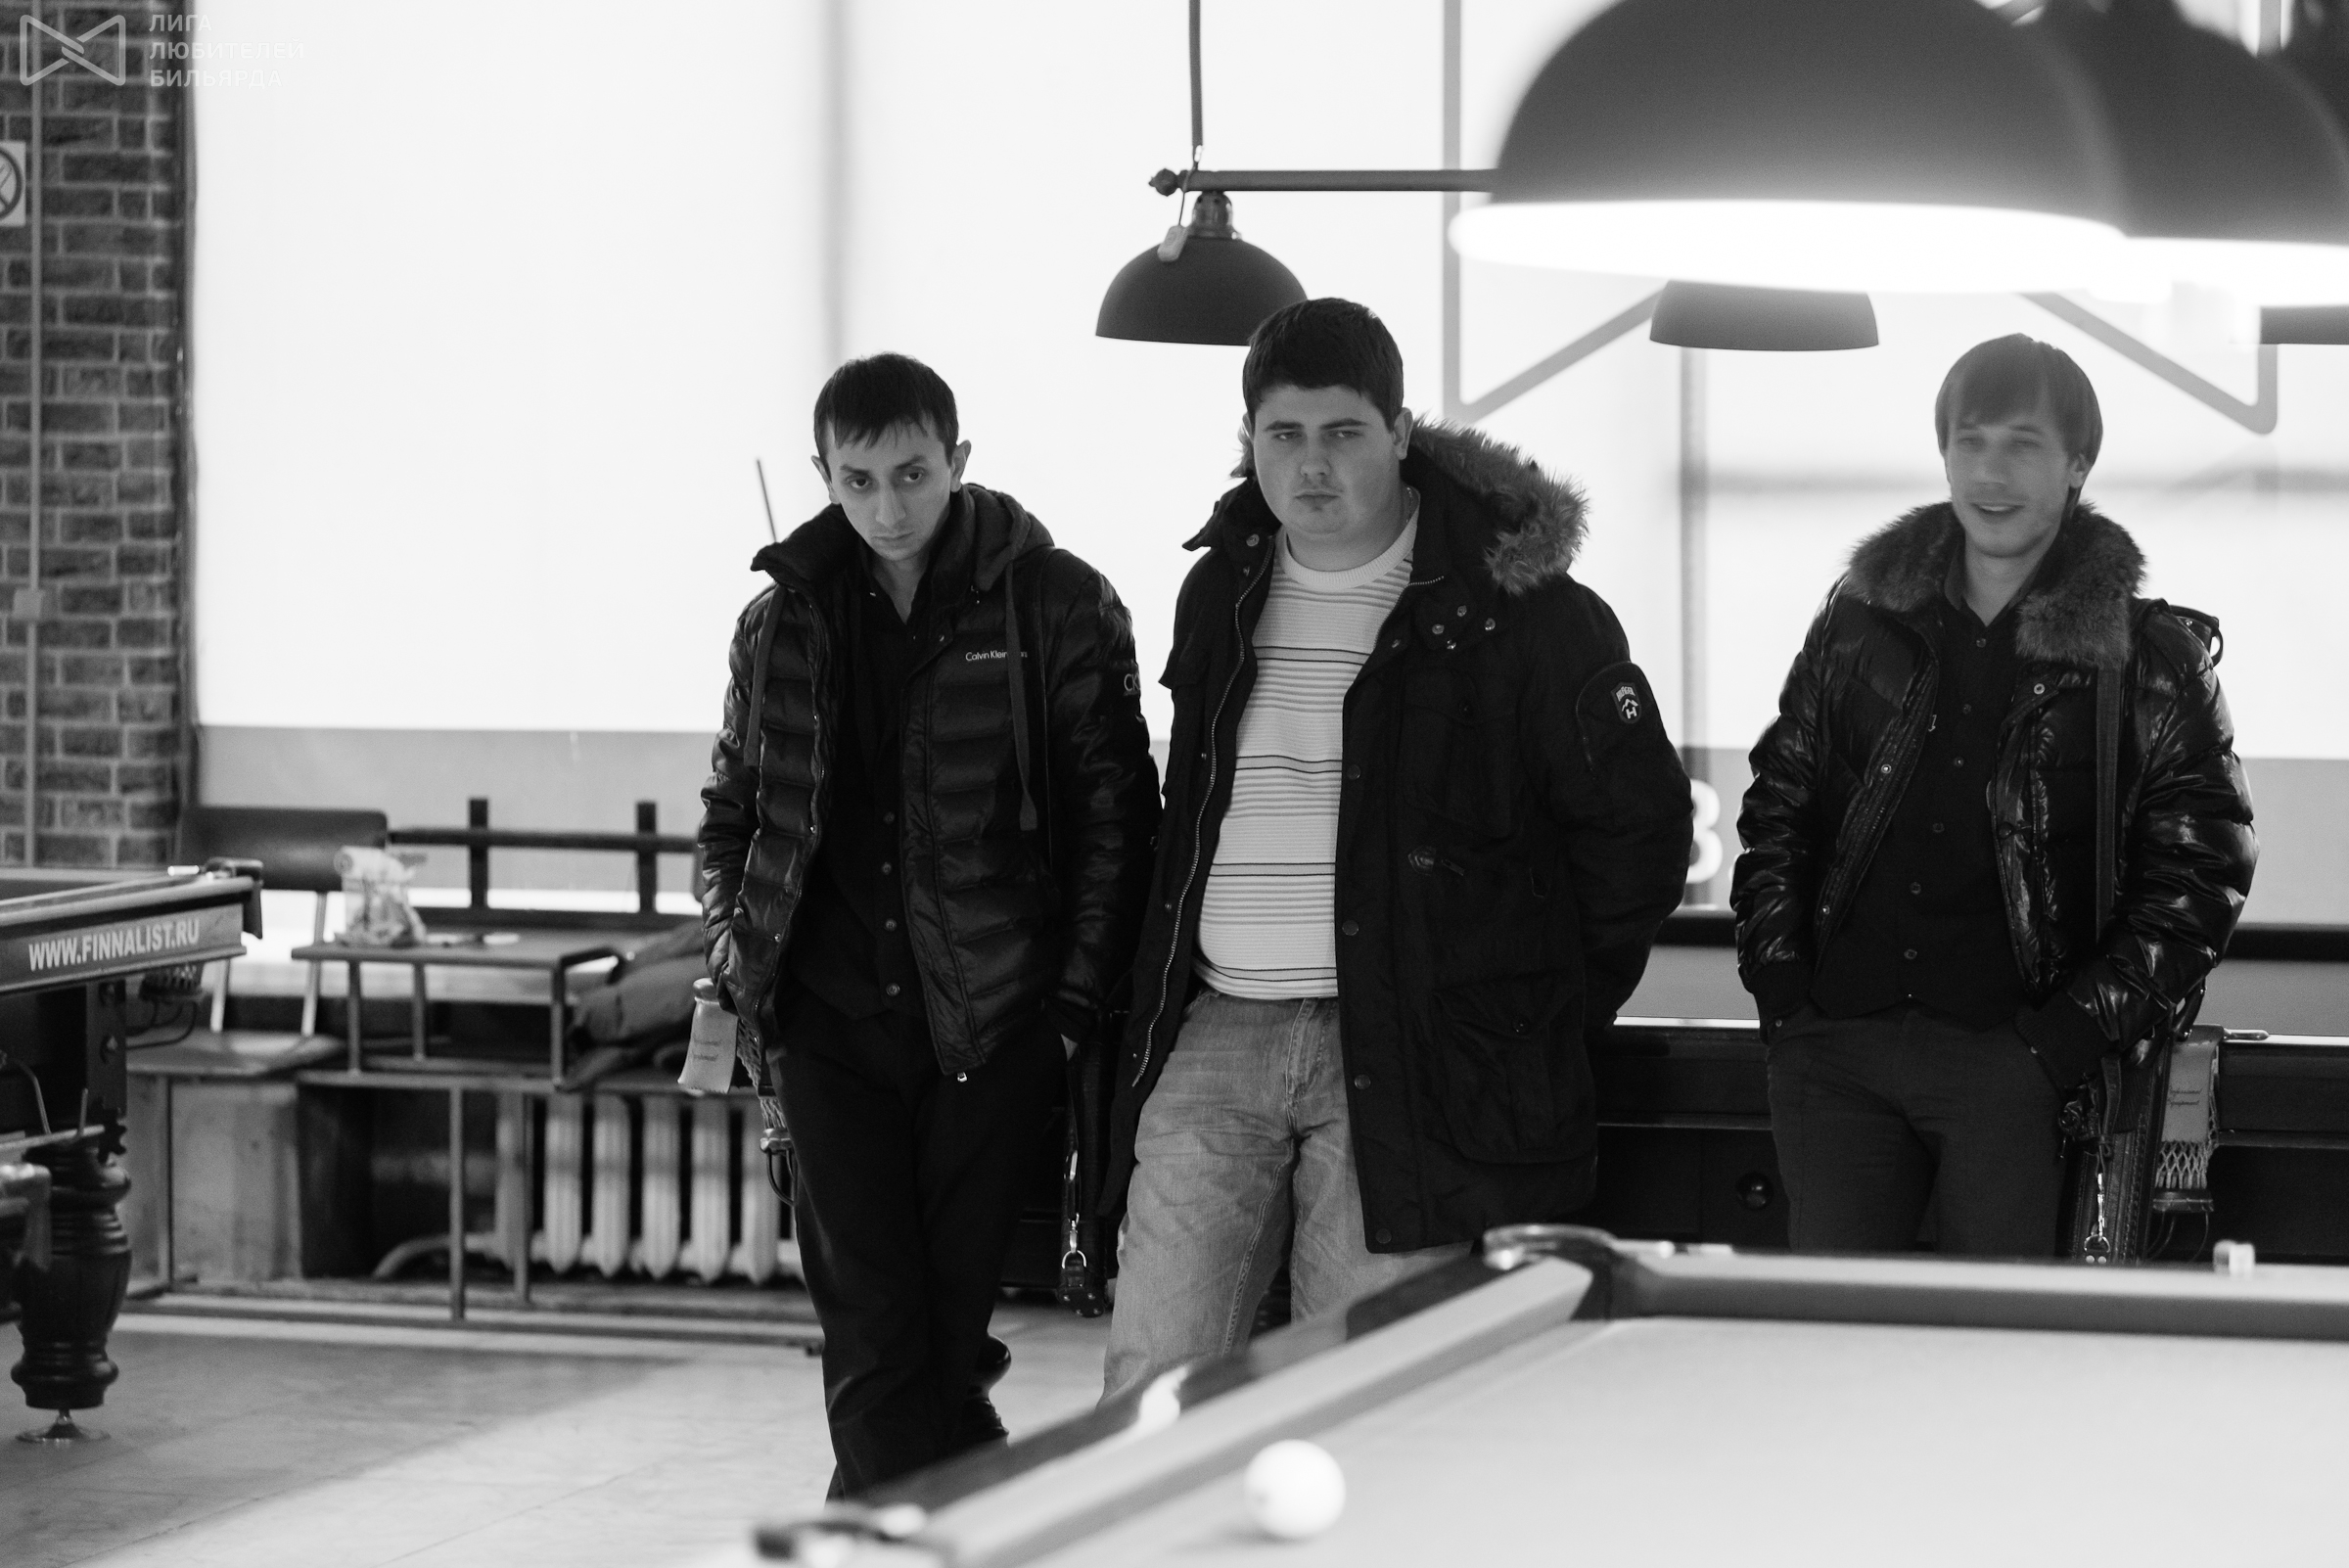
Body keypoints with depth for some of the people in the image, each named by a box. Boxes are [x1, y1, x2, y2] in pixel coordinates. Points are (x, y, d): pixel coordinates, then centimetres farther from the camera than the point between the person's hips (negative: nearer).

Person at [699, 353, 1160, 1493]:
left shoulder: (1056, 606, -1)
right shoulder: (784, 618, 10)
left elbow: (1116, 816, 0)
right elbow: (731, 808, 20)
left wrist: (1078, 1005, -6)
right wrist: (731, 962, 5)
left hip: (994, 1025, -2)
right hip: (830, 1025, 2)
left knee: (946, 1326, 1)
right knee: (869, 1337, -4)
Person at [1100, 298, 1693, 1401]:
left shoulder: (1518, 605, -4)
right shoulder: (1220, 590, 13)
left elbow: (1640, 818, 2)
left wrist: (1552, 1010, 3)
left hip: (1403, 1057, -4)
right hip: (1215, 1041, 5)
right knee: (1147, 1390, -1)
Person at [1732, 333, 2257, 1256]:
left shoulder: (2148, 661, 0)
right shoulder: (1863, 619, 11)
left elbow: (2199, 877, -2)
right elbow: (1778, 808, 15)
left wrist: (2067, 1039, -11)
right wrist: (1779, 988, 3)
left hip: (2011, 1064, -3)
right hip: (1833, 1056, 3)